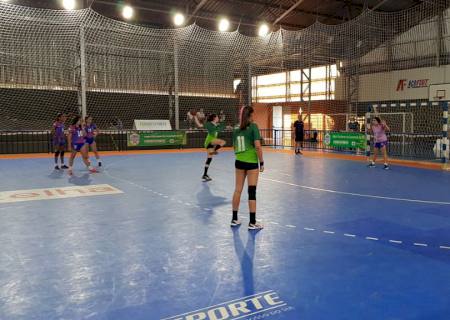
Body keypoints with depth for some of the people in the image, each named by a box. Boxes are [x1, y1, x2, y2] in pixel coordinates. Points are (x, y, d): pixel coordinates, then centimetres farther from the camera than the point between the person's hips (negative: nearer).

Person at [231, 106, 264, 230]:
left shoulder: (236, 129, 6)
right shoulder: (253, 126, -11)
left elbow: (235, 147, 12)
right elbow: (258, 146, -16)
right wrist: (261, 162, -9)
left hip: (239, 162, 5)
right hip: (252, 162, -5)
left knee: (237, 190, 12)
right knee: (252, 191, 1)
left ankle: (234, 219, 20)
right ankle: (252, 223, 7)